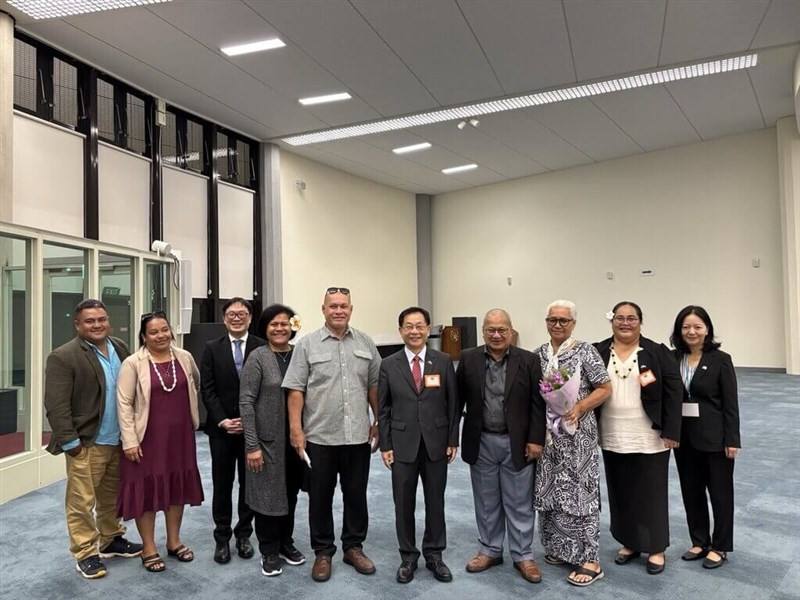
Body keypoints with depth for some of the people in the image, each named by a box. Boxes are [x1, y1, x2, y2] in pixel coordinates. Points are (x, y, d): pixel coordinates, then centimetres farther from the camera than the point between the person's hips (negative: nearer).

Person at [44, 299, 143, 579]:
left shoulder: (121, 349, 6)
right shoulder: (63, 357, -12)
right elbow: (56, 405, -14)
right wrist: (70, 442, -16)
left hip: (119, 441, 6)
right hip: (86, 443, -6)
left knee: (111, 497, 19)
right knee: (82, 501, 5)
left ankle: (111, 540, 35)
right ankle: (85, 553, 20)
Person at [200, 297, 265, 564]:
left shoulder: (263, 348, -2)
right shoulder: (212, 348, 2)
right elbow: (207, 389, -1)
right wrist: (222, 421, -10)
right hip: (221, 428, 1)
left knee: (249, 483, 10)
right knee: (222, 485, 9)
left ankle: (244, 534, 26)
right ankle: (222, 538, 22)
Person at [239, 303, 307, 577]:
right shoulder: (258, 357, -9)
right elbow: (246, 402, -11)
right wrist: (252, 445, -15)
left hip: (296, 438, 4)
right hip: (268, 440, -4)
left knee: (291, 493, 15)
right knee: (269, 493, 9)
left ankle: (286, 542, 35)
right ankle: (269, 551, 26)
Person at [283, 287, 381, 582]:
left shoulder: (366, 343, 4)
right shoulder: (307, 344, -3)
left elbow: (374, 386, 9)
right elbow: (295, 391, -5)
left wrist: (379, 422, 7)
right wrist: (296, 430, -9)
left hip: (358, 435, 2)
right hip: (319, 436, -2)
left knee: (356, 494, 13)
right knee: (320, 497, 10)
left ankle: (354, 547, 31)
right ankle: (323, 552, 27)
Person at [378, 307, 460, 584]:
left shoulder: (444, 362, -1)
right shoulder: (388, 365, -2)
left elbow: (453, 405, 2)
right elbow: (383, 409, 0)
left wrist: (453, 440, -1)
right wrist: (385, 445, -3)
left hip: (436, 444, 1)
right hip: (402, 444, 0)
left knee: (435, 502, 12)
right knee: (404, 504, 10)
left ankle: (434, 555, 30)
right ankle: (408, 557, 27)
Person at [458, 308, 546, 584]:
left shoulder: (528, 360, -5)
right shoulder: (469, 359, -2)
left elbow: (537, 404, -4)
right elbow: (458, 399, 2)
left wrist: (535, 439, -8)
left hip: (517, 443, -1)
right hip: (481, 443, 2)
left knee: (519, 503, 10)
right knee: (486, 502, 15)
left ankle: (523, 556, 25)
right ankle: (489, 550, 32)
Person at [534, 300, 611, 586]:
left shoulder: (585, 351, -7)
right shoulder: (538, 354, 7)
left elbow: (605, 389, -7)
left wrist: (578, 408, -19)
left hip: (576, 434, -5)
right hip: (546, 434, 5)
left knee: (579, 493, -1)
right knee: (551, 491, 12)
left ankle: (589, 560, 11)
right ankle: (561, 549, 28)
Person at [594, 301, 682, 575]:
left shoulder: (658, 352, -4)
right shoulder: (598, 353, 2)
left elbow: (673, 392, -6)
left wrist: (671, 432, -11)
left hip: (649, 438, -3)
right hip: (613, 438, 3)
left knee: (651, 492, 7)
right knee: (621, 492, 13)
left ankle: (656, 548, 22)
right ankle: (629, 543, 29)